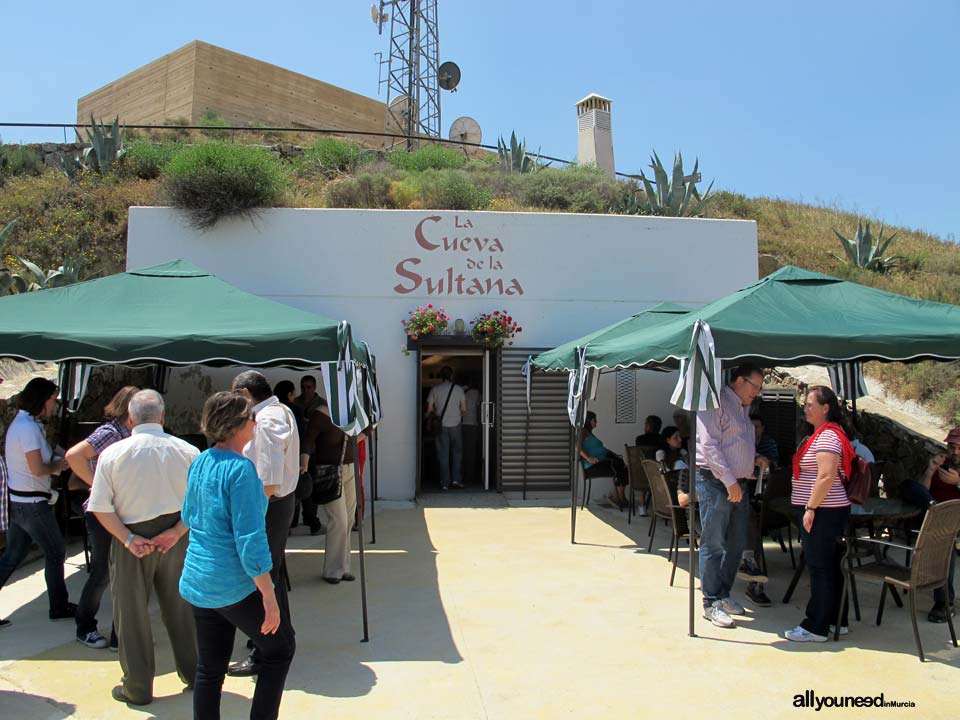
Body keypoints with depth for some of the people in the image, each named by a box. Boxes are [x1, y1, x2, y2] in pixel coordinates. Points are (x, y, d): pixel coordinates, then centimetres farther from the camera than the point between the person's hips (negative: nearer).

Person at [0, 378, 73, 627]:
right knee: (56, 553, 7)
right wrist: (58, 466, -6)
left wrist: (55, 461, 4)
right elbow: (37, 469, -24)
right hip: (32, 504, -9)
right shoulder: (28, 427, -20)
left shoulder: (22, 422, 10)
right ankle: (59, 607, 20)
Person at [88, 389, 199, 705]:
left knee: (132, 612, 13)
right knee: (179, 607, 17)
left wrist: (127, 538, -9)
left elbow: (100, 507, -11)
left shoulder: (112, 453, -10)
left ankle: (138, 688, 24)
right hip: (174, 538, 2)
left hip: (131, 540, -2)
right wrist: (177, 531, -9)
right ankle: (192, 672, 32)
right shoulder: (187, 451, -8)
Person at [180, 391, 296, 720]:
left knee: (209, 668, 17)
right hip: (235, 585, -8)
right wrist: (269, 597, -19)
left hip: (196, 582, 8)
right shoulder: (240, 469, -20)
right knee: (280, 648, 13)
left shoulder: (199, 463, 4)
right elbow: (250, 539, -23)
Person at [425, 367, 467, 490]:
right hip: (456, 425, 0)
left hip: (441, 426, 0)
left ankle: (445, 483, 5)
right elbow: (464, 409, -2)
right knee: (457, 452, 13)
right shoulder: (458, 389, -1)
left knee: (443, 455, 5)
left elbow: (429, 409, -1)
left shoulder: (435, 389, -1)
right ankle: (456, 479, 8)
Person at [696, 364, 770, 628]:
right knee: (713, 545, -3)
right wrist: (730, 482, -20)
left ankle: (723, 594, 27)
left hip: (739, 483, 10)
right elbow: (709, 445, -18)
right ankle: (712, 603, 4)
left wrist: (754, 458, 9)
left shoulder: (743, 407, 19)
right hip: (716, 483, -9)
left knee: (736, 544, 14)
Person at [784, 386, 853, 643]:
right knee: (830, 567, 16)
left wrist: (811, 508, -22)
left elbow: (826, 477, -24)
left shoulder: (827, 436, -16)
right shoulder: (825, 434, 16)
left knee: (820, 569, -4)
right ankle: (836, 620, 26)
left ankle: (816, 628, 3)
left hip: (822, 512, -11)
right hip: (829, 512, 11)